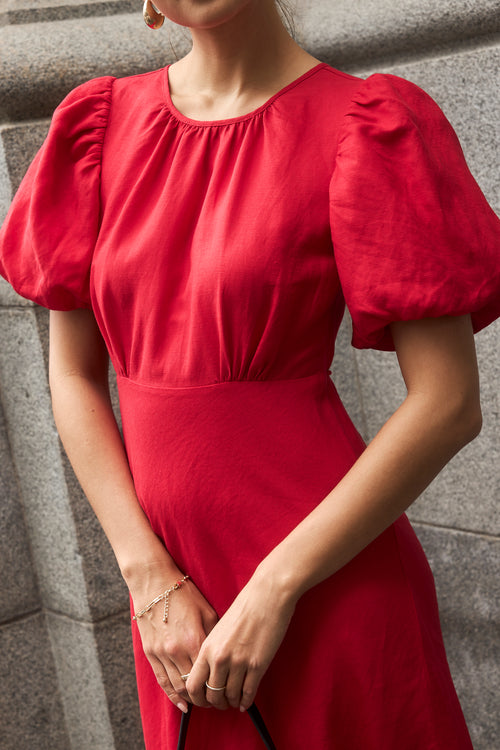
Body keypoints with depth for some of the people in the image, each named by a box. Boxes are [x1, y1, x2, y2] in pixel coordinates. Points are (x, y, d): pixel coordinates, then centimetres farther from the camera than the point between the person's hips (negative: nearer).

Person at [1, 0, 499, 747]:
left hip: (324, 578, -4)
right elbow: (73, 376, 2)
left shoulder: (365, 125, -11)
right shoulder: (105, 123, 1)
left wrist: (274, 590, -15)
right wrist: (152, 582, -7)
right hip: (174, 583, 4)